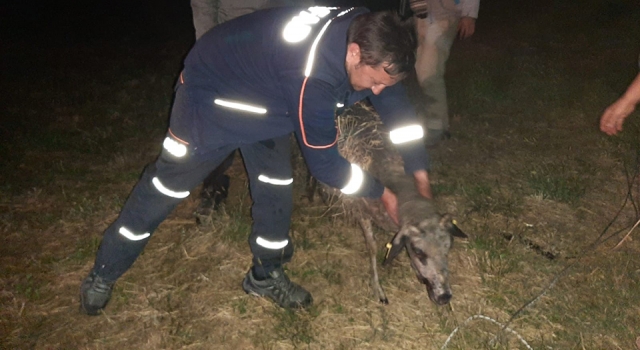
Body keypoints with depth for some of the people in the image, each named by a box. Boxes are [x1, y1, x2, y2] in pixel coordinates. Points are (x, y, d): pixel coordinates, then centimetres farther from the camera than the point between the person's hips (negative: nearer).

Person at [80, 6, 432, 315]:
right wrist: (380, 192, -16)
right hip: (212, 93, -7)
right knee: (165, 186, 3)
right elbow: (322, 161, -29)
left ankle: (265, 275, 27)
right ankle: (102, 275, 21)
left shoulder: (367, 34, -18)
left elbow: (396, 103, -3)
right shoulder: (312, 77, -42)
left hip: (265, 98, 7)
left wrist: (420, 173, -4)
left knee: (276, 187, 6)